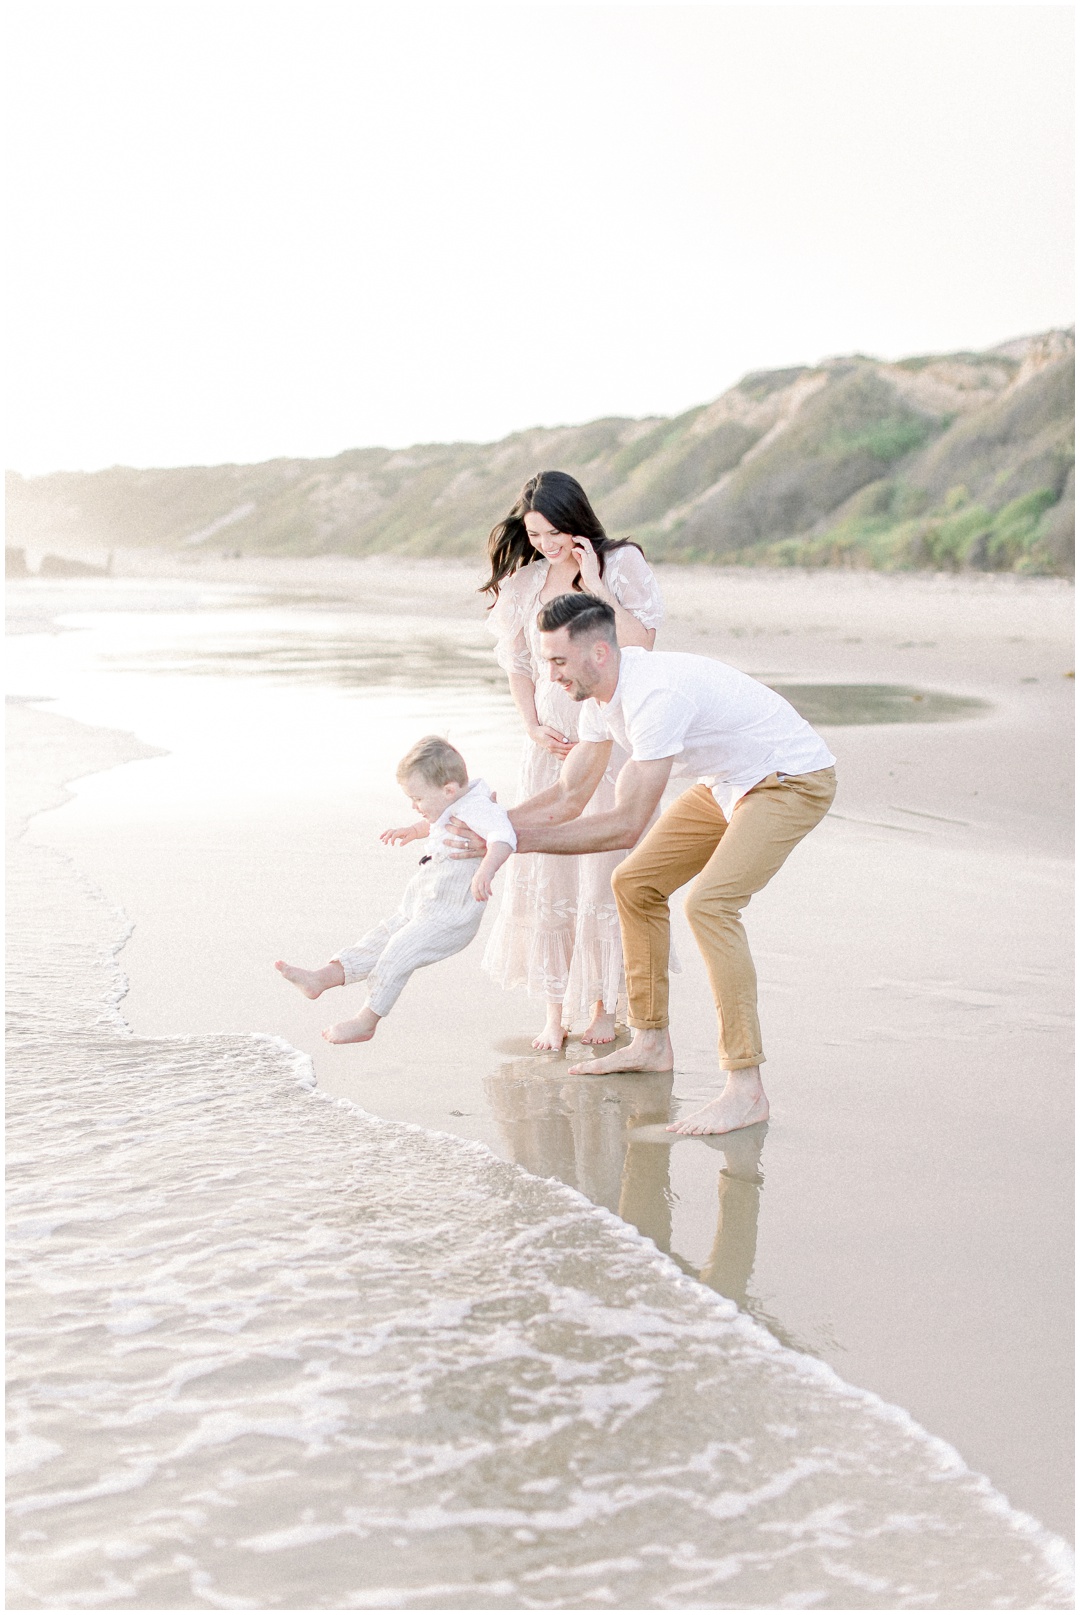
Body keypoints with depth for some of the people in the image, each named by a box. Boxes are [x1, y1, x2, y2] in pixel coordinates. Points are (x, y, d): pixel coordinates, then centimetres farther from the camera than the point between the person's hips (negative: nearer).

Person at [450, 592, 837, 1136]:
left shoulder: (656, 694, -33)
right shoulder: (601, 695, -3)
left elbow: (626, 825, -33)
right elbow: (568, 797, 5)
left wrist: (518, 840, -31)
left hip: (794, 780, -10)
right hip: (730, 782, 10)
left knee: (708, 903, -26)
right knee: (636, 884, 8)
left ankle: (746, 1089, -22)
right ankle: (651, 1043, 21)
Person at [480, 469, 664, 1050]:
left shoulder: (621, 563, -4)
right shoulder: (524, 579, 7)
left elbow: (641, 643, -14)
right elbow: (517, 663, 14)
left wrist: (596, 586, -18)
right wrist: (533, 727, 1)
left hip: (609, 735, -4)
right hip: (550, 740, 4)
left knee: (602, 867, -3)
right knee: (542, 869, 0)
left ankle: (603, 1005, 11)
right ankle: (554, 1012, 9)